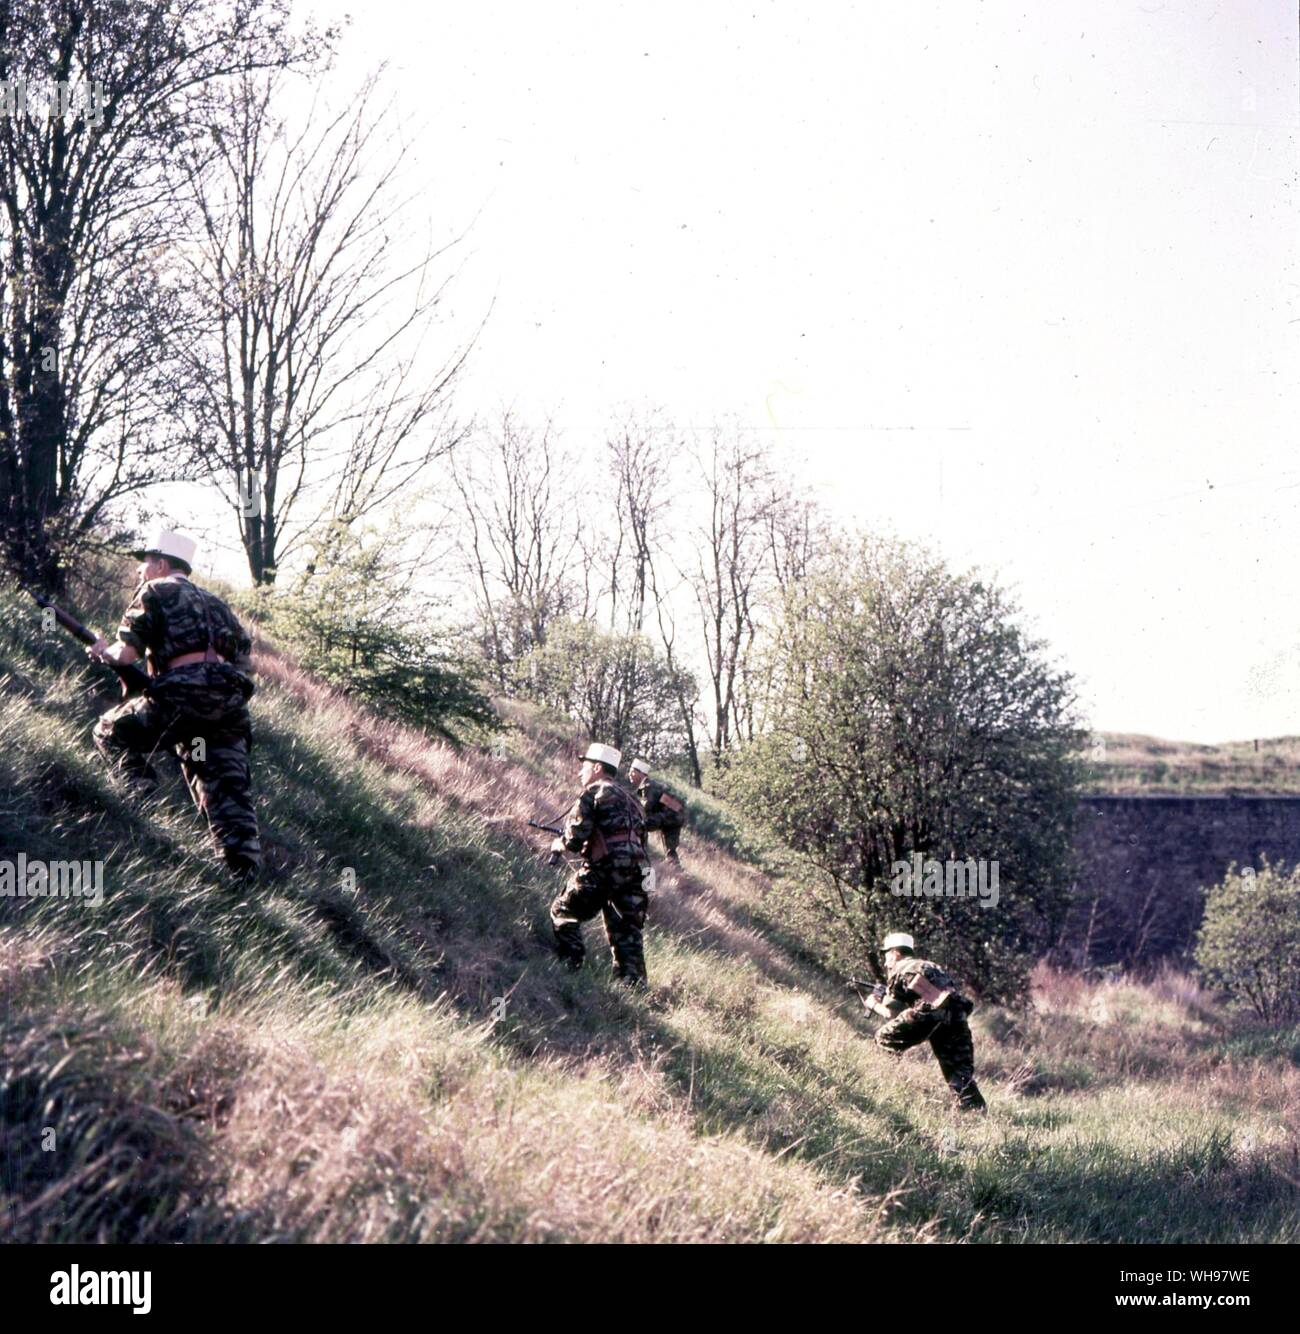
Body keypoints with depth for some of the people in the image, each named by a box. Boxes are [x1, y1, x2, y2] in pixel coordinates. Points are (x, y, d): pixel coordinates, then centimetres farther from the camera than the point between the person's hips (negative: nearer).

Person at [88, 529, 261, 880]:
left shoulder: (155, 592, 10)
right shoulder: (213, 601, 29)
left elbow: (127, 653, 3)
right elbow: (245, 659, 26)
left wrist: (103, 651, 23)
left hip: (184, 696, -6)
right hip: (230, 700, 6)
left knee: (111, 731, 16)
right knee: (228, 790, 5)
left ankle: (145, 792, 0)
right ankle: (246, 871, -7)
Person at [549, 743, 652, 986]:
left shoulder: (593, 792, 1)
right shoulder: (629, 798, 25)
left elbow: (576, 836, -8)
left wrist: (559, 845, 14)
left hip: (603, 869, -7)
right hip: (635, 871, 7)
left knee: (564, 912, 11)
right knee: (628, 931, 10)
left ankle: (571, 964, 3)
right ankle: (634, 983, 3)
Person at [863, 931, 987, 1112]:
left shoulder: (898, 969, 19)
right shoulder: (927, 966, 37)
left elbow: (892, 1013, 14)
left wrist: (874, 1004, 34)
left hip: (929, 1009, -6)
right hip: (956, 1011, 6)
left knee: (884, 1039, 10)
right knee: (961, 1075, 11)